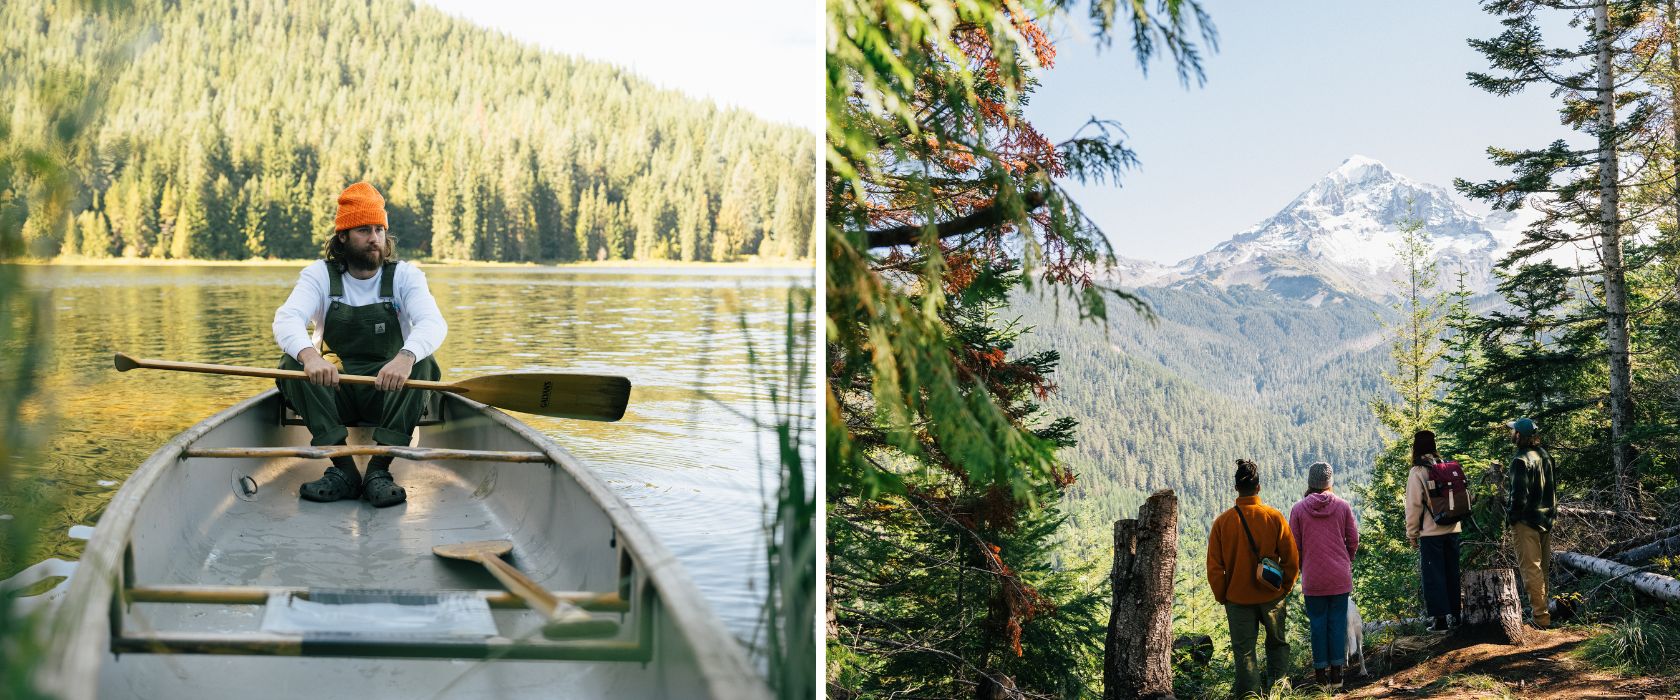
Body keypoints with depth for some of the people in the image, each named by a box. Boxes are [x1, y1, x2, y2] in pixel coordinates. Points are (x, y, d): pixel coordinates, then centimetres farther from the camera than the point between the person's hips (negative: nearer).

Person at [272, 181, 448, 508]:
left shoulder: (405, 275, -1)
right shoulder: (319, 275, 0)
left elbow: (433, 323, -20)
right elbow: (286, 319, -18)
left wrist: (406, 357, -44)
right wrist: (309, 355, -43)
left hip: (387, 392, -1)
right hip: (332, 392, 1)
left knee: (421, 364, -29)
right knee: (293, 363, -26)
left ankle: (379, 470, -30)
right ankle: (342, 470, -29)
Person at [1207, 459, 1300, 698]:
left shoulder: (1223, 521, -8)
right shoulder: (1274, 517, -8)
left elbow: (1214, 566, -5)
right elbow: (1292, 559, -3)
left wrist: (1222, 597, 7)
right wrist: (1285, 588, 11)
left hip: (1238, 598, 0)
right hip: (1272, 596, 1)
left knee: (1244, 651, 8)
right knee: (1278, 643, 19)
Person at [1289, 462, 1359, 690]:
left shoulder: (1299, 509, -5)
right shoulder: (1343, 506, -3)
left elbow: (1294, 545, -1)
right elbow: (1353, 540, 3)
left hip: (1312, 577, -1)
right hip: (1340, 577, 1)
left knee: (1318, 623, 6)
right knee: (1337, 621, 7)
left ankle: (1321, 675, 9)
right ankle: (1336, 673, 9)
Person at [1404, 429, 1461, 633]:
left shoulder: (1417, 472, -9)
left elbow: (1414, 506, -10)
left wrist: (1411, 534, -2)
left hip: (1431, 532, -5)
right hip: (1452, 529, 5)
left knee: (1434, 576, 1)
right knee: (1452, 573, 14)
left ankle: (1440, 620, -1)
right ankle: (1453, 616, 20)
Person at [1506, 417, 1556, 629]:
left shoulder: (1521, 460, -19)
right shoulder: (1544, 456, 9)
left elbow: (1519, 495, -21)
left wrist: (1511, 517, -8)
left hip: (1526, 522, -9)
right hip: (1546, 519, 9)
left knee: (1530, 568, -5)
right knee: (1543, 567, 17)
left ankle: (1541, 617, -7)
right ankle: (1543, 606, 27)